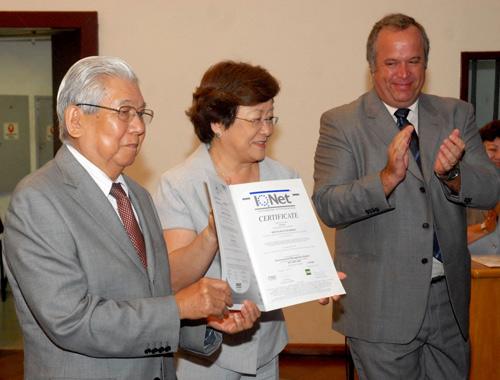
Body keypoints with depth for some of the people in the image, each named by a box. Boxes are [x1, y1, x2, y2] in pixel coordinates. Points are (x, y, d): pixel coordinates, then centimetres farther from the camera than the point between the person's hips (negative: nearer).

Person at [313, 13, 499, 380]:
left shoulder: (457, 114, 5)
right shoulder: (341, 123, -6)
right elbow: (327, 206, -14)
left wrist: (451, 174, -23)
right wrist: (388, 177, -30)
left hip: (450, 299, 4)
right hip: (382, 305, -4)